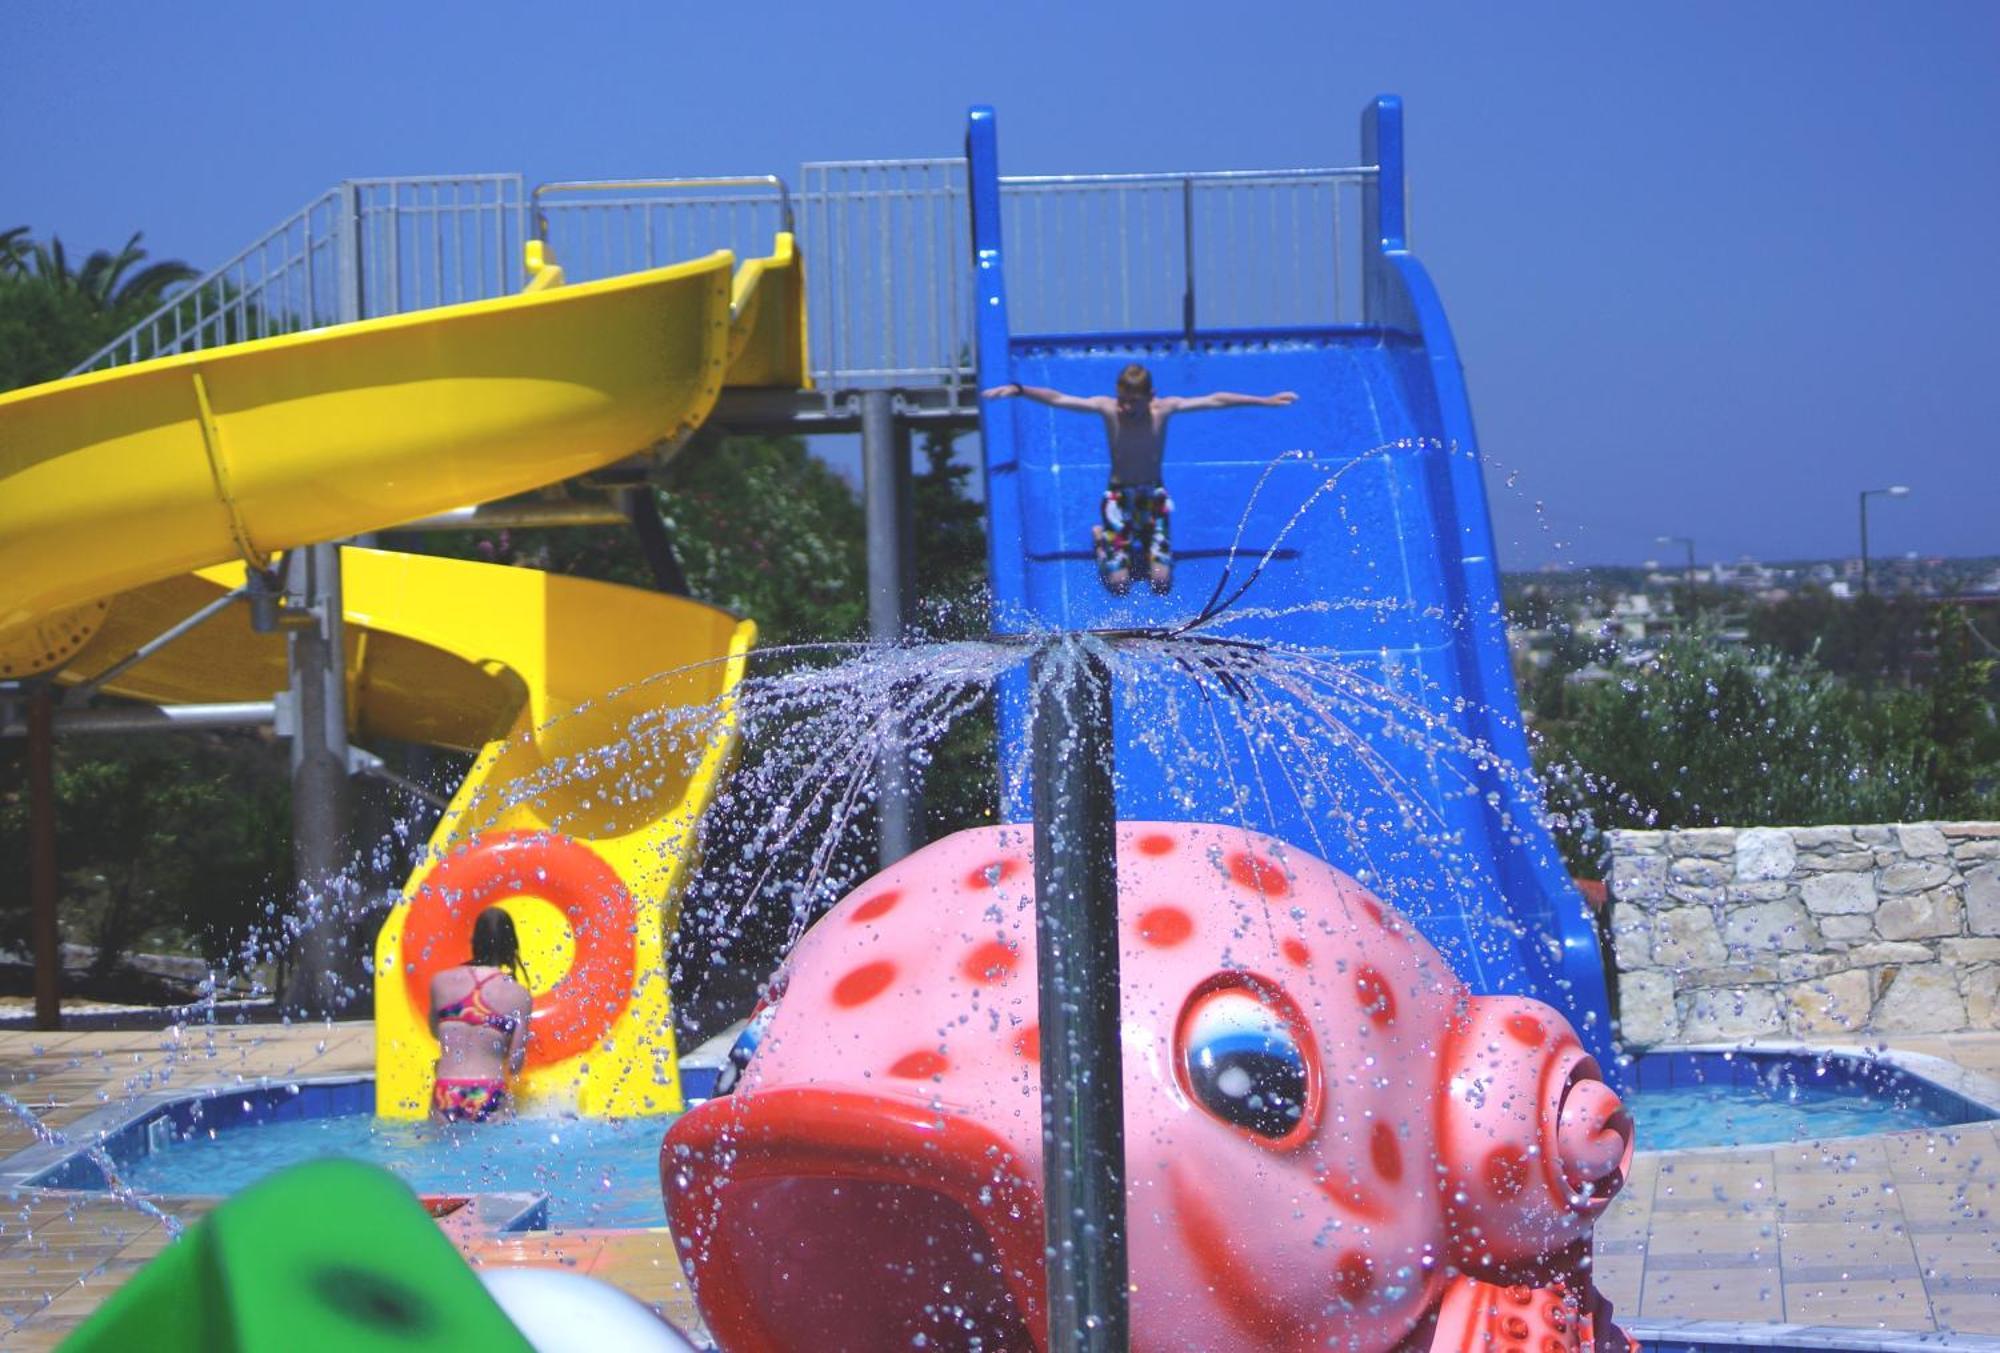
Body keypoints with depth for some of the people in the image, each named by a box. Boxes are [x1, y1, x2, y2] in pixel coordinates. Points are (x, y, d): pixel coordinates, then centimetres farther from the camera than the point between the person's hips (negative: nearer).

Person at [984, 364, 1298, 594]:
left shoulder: (1164, 409, -10)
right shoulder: (1107, 408, -12)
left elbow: (1216, 400, -8)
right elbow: (1057, 399, -16)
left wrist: (1267, 401, -9)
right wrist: (1018, 390, -29)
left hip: (1154, 497, 1)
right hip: (1118, 496, -1)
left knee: (1161, 581, -11)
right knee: (1118, 582, -11)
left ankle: (1144, 544, 24)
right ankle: (1101, 538, 22)